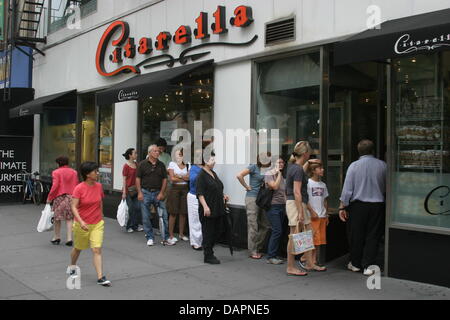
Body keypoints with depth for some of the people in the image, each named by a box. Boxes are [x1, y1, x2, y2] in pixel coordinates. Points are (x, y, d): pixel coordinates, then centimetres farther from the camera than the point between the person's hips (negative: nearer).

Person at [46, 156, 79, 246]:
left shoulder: (56, 172, -7)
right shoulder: (74, 172, 5)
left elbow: (55, 186, -13)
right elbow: (77, 186, 5)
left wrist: (49, 197, -4)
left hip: (60, 197, -3)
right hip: (71, 197, 3)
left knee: (57, 218, 12)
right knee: (69, 218, 6)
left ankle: (57, 237, 22)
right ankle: (69, 238, 0)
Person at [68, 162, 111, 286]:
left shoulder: (99, 186, -3)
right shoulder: (79, 188, -16)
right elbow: (73, 207, -19)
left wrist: (101, 217, 19)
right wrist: (81, 222, -30)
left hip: (97, 224, 2)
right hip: (82, 224, -2)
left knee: (97, 249, -8)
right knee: (78, 248, 19)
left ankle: (100, 277, -8)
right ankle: (72, 266, 48)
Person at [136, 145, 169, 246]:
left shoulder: (161, 165, 7)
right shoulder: (143, 164, 0)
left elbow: (164, 179, 7)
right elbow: (138, 179, 0)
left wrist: (162, 193, -2)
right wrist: (139, 193, -8)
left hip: (158, 193, 2)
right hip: (145, 193, -2)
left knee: (164, 216, -1)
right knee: (146, 217, 4)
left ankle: (165, 238, 8)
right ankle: (150, 238, 15)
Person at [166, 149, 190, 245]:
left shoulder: (187, 165, 11)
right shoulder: (172, 164, 4)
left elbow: (189, 177, -2)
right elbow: (172, 178, -5)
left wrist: (179, 176, -10)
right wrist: (184, 178, -1)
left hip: (185, 189, 3)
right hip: (175, 189, -3)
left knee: (183, 213, 5)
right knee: (173, 213, -4)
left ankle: (181, 234, 18)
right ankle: (171, 236, 1)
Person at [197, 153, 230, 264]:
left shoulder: (213, 173, 14)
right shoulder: (201, 175, -12)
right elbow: (200, 193, -18)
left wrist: (223, 196, 10)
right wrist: (205, 206, -25)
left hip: (218, 209, 9)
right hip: (208, 210, -9)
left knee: (218, 230, 13)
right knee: (208, 232, 0)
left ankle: (208, 249, 30)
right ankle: (208, 256, 10)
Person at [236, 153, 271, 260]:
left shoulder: (268, 169, 11)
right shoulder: (254, 167, -7)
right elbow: (239, 175, -16)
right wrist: (247, 186, -10)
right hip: (252, 198, -7)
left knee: (265, 225, 8)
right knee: (253, 226, -1)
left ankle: (258, 248, 22)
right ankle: (252, 251, 8)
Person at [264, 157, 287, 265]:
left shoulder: (282, 176, 17)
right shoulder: (269, 174, -6)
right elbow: (275, 186, -19)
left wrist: (286, 205, 13)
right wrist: (278, 173, -11)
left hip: (282, 206, 7)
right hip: (273, 206, -7)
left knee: (277, 232, 6)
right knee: (277, 231, -13)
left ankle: (272, 255, 13)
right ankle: (271, 257, -6)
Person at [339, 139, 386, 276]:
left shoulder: (354, 165, -6)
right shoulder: (382, 165, -2)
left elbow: (347, 189, -7)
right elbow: (387, 188, 4)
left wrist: (342, 206, -2)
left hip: (358, 205, -1)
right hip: (377, 205, 1)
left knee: (356, 235, 11)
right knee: (373, 236, 7)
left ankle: (355, 263, 22)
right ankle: (368, 265, 7)